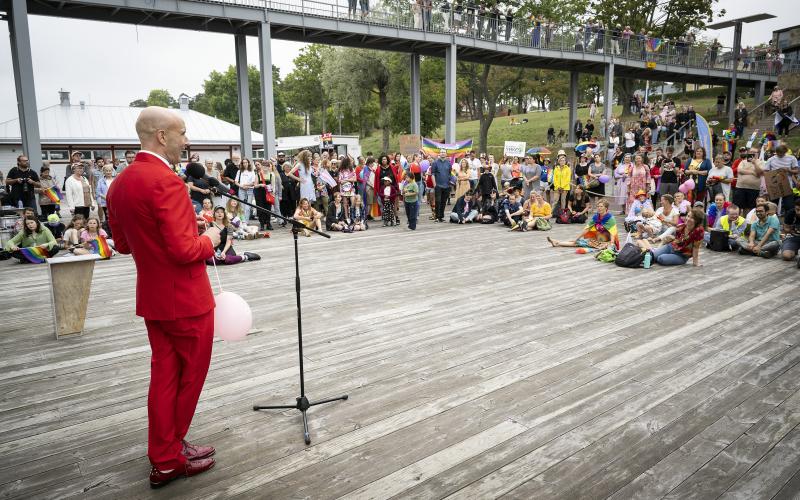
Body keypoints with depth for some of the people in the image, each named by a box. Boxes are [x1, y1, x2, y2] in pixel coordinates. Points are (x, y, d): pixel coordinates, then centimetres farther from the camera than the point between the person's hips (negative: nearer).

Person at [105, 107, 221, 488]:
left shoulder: (119, 184, 6)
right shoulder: (166, 182, -23)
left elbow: (123, 245, 14)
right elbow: (184, 250, -27)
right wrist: (208, 240, -8)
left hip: (152, 298, 8)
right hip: (186, 299, -8)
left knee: (164, 376, 16)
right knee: (191, 375, 11)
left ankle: (163, 458, 28)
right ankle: (173, 454, 27)